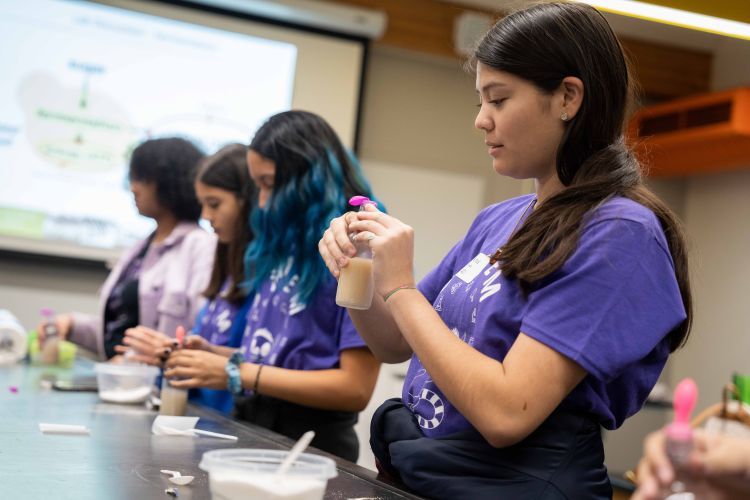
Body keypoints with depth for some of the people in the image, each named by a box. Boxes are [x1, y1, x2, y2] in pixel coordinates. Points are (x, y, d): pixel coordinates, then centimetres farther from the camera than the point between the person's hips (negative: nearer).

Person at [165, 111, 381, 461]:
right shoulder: (284, 245, 13)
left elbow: (355, 388, -14)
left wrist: (237, 374, -15)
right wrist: (212, 355, 0)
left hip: (311, 443, -6)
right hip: (253, 426, 6)